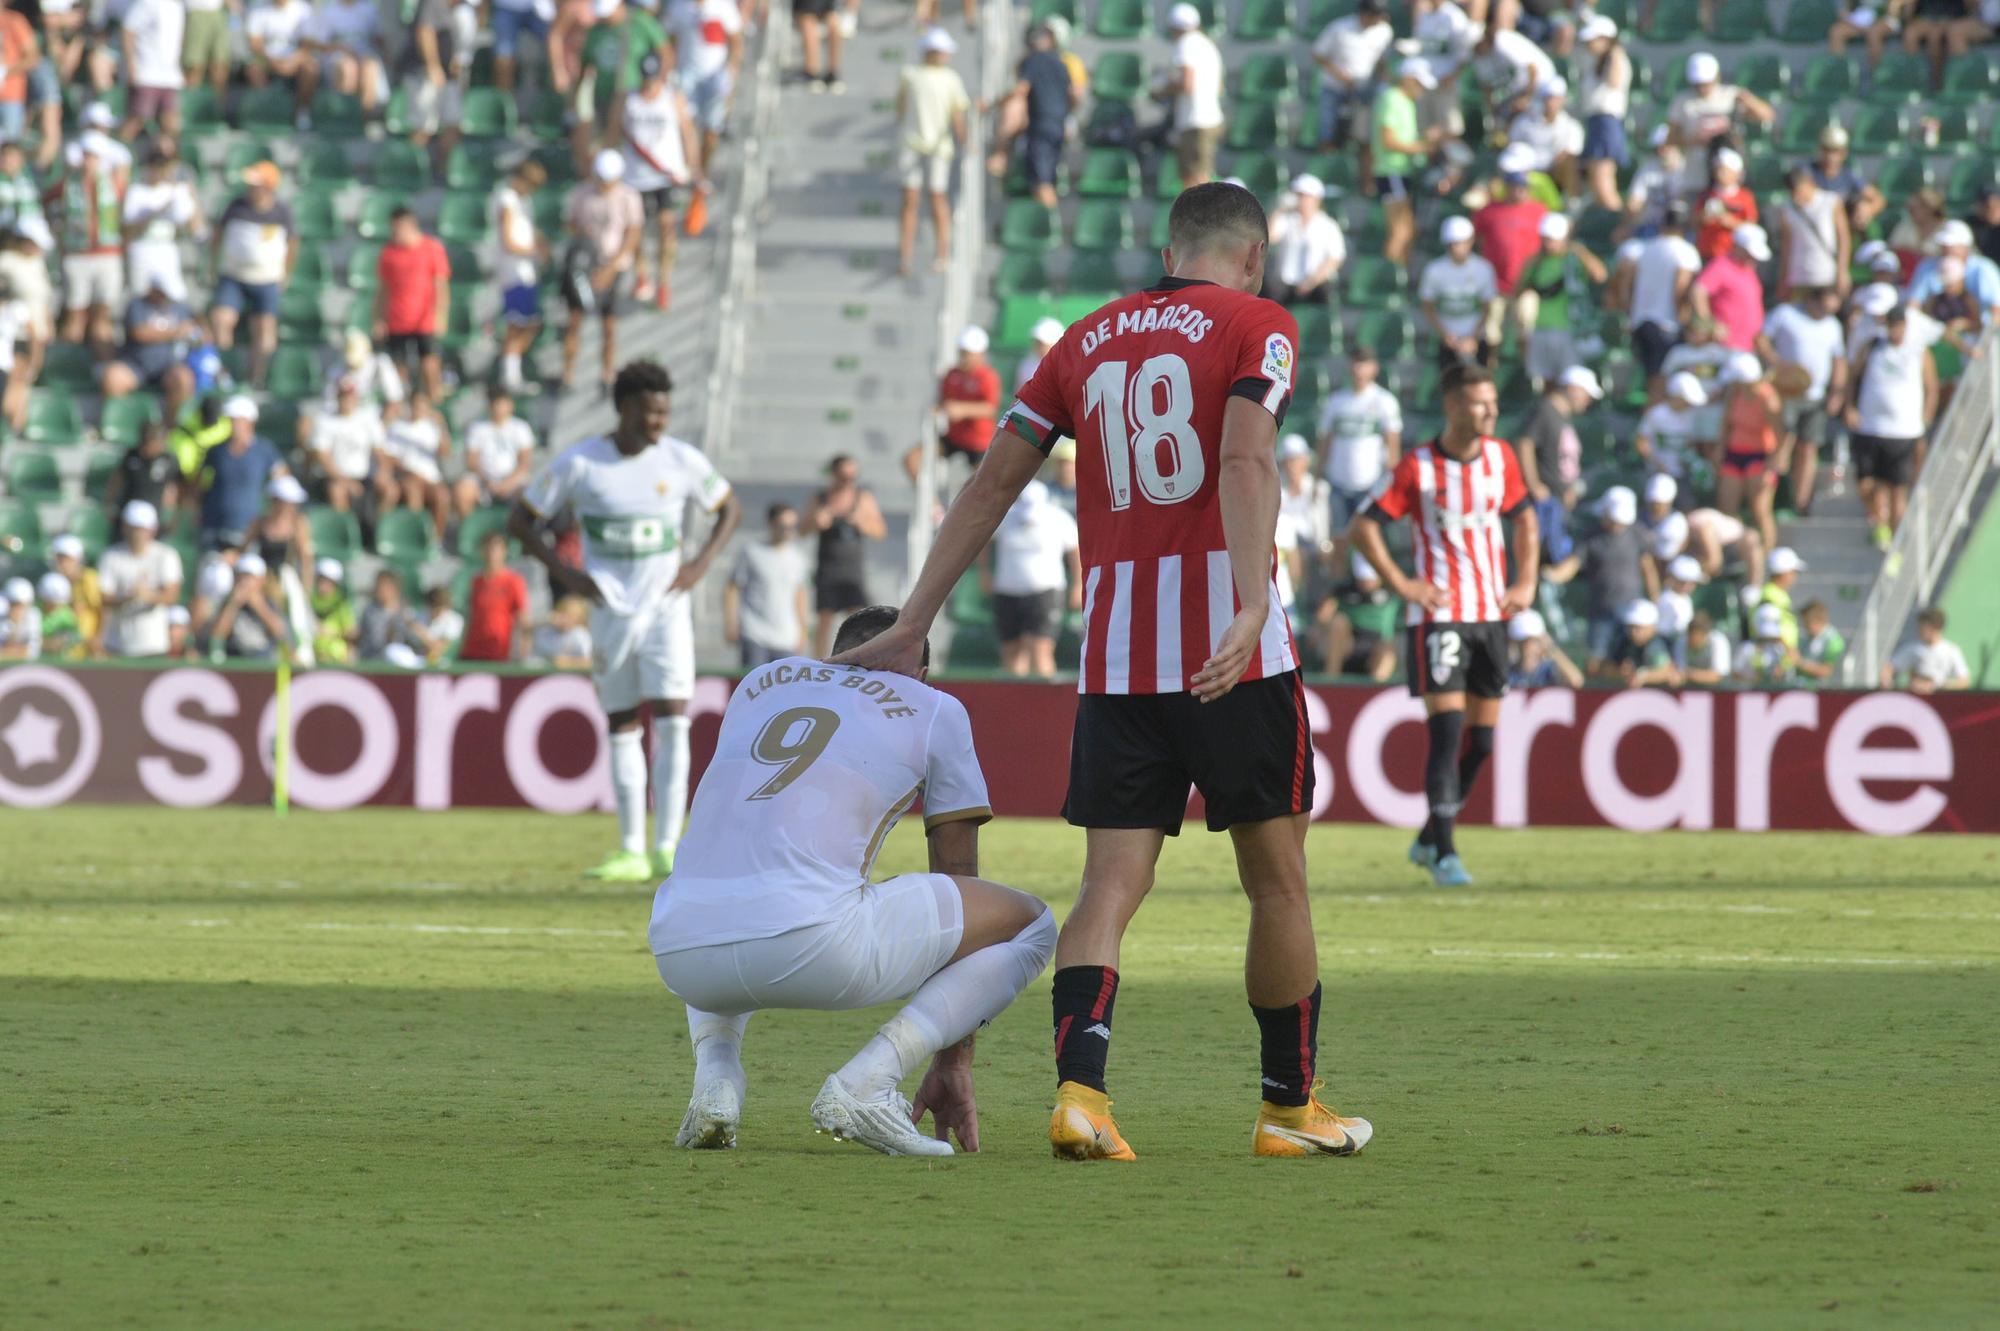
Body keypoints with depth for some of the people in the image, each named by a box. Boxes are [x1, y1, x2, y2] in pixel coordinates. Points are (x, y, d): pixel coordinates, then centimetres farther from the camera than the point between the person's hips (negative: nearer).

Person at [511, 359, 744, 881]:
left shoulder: (682, 461, -1)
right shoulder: (578, 463, -5)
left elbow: (730, 508, 14)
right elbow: (522, 519, 3)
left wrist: (702, 563, 0)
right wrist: (562, 572, -7)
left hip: (666, 605, 0)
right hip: (610, 608, 0)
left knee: (671, 718, -12)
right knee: (622, 728, 5)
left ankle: (667, 848, -13)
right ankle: (631, 851, 11)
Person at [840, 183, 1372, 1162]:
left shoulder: (1085, 342, 16)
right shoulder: (1256, 325, 2)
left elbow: (990, 486, 13)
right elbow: (1245, 464, -15)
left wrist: (909, 630, 16)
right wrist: (1252, 609, -26)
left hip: (1114, 660, 4)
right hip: (1233, 654, -4)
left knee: (1110, 887, 0)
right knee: (1277, 881, 9)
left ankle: (1079, 1086, -21)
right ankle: (1291, 1108, 17)